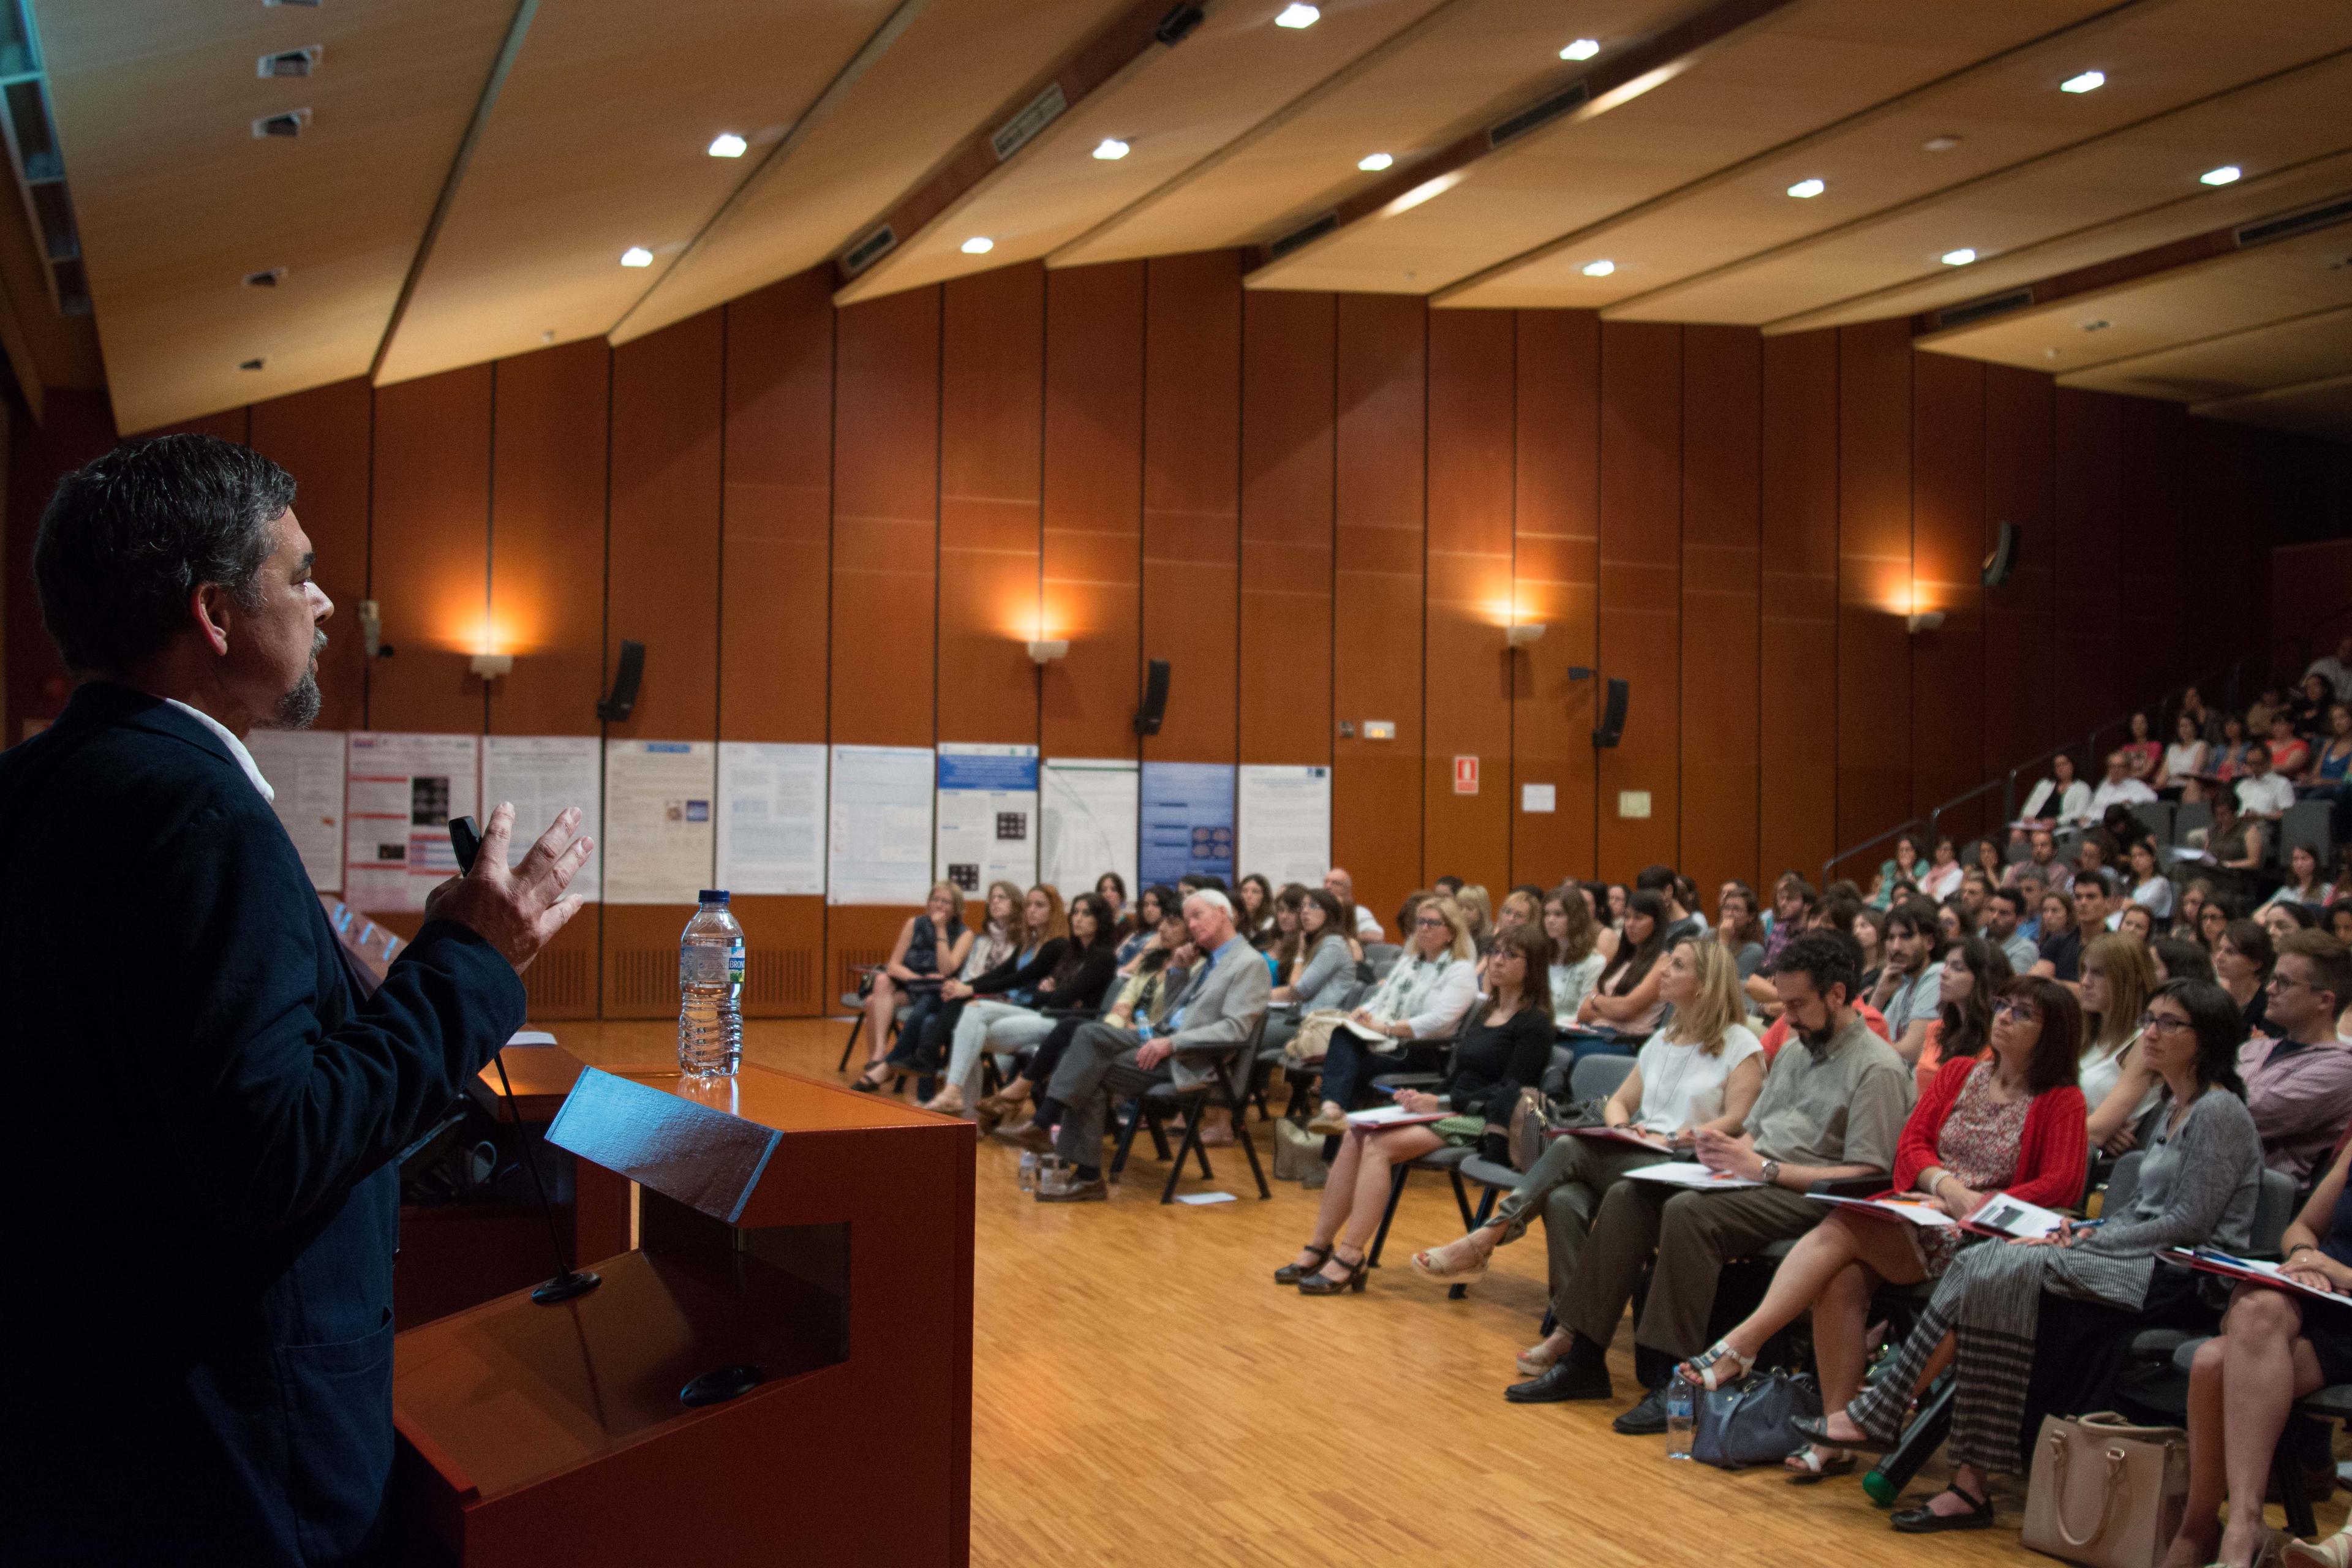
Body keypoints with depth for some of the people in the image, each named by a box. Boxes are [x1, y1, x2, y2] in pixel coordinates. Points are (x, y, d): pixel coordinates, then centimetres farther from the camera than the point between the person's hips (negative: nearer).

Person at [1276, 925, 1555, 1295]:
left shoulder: (1534, 1024, -5)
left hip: (1485, 1125, -8)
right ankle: (1319, 1246, -14)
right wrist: (1424, 1098, 2)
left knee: (1380, 1144, -26)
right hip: (1452, 1110, 8)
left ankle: (1351, 1257, -25)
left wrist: (1442, 1103, -18)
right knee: (1355, 1137, -14)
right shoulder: (1485, 1012, 20)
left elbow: (1511, 1093, -14)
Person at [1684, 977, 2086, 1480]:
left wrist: (1979, 1206, -20)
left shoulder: (2061, 1101, 4)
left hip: (1980, 1241, -5)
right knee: (1842, 1277, -28)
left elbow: (2062, 1186, -8)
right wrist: (1946, 1184, -11)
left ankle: (1743, 1345, -30)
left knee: (1841, 1231, -28)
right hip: (1916, 1220, 5)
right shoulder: (1959, 1072, 19)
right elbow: (1911, 1144, 10)